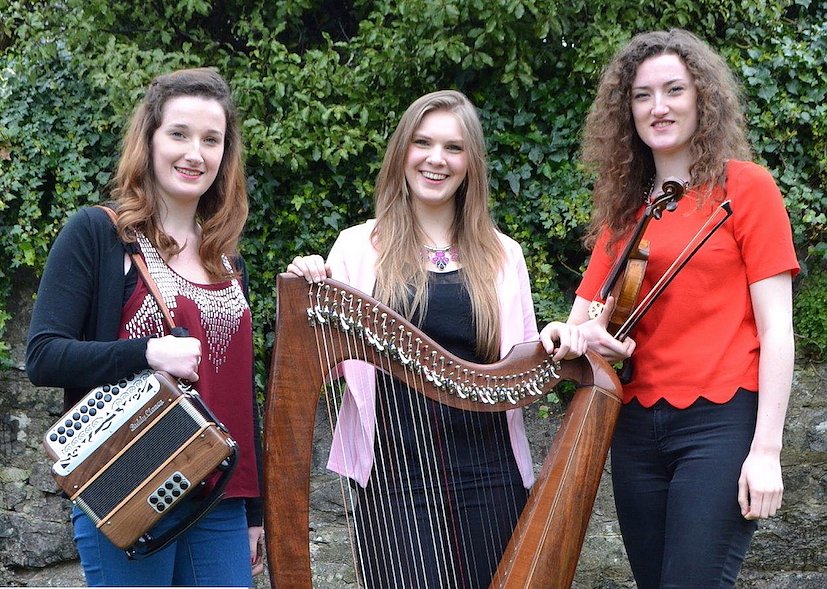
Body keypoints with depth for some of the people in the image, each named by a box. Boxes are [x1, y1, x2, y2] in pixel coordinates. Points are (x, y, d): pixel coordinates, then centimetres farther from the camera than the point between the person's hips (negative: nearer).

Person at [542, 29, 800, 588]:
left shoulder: (746, 186, -1)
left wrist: (766, 451, -14)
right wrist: (587, 334, -9)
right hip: (637, 424, 5)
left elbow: (777, 329, -6)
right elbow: (582, 316, 16)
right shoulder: (622, 207, 15)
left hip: (720, 419, -5)